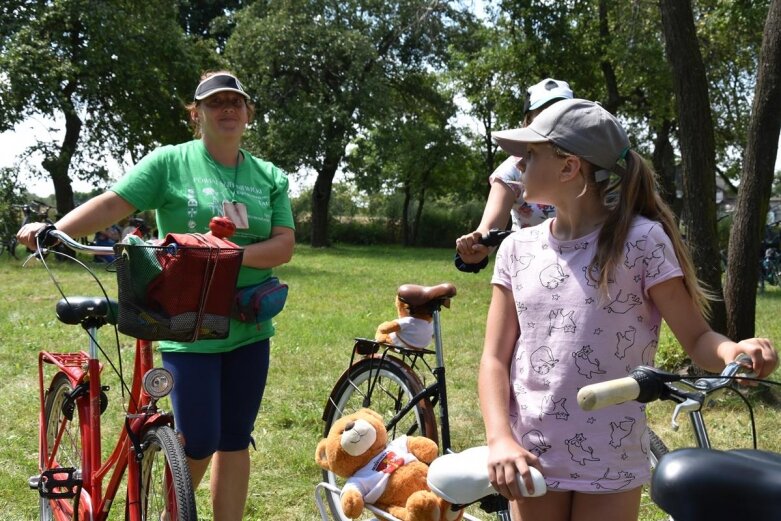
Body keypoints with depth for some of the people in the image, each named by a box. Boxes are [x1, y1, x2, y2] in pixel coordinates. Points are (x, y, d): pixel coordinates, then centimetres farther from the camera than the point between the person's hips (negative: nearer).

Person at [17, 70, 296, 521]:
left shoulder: (271, 177, 8)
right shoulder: (170, 162, -2)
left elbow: (284, 245, -1)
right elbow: (114, 203, -12)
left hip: (249, 327, 4)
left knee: (235, 441, 9)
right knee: (199, 441, -4)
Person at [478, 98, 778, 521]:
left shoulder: (641, 240, -10)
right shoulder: (517, 249, 1)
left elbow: (696, 339, -8)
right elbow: (495, 358, -1)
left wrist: (734, 351, -31)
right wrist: (500, 439, -16)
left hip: (611, 465, -3)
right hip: (531, 456, 3)